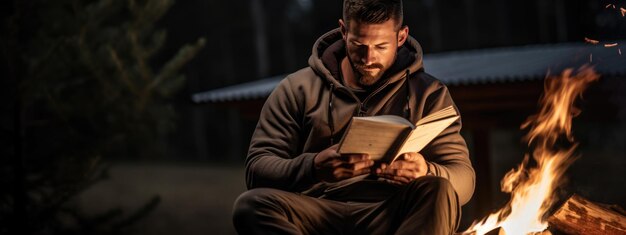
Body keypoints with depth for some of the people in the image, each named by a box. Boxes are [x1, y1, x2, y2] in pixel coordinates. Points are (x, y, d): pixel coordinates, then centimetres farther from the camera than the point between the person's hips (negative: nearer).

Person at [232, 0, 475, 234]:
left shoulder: (428, 94, 12)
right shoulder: (298, 89, 10)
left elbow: (463, 178, 5)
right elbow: (256, 169, 2)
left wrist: (428, 171, -21)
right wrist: (313, 167, -21)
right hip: (318, 216, 0)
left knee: (438, 193, -31)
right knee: (251, 205, -30)